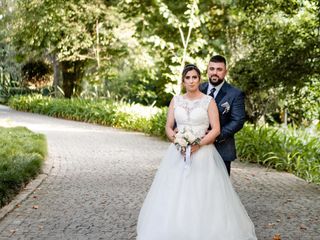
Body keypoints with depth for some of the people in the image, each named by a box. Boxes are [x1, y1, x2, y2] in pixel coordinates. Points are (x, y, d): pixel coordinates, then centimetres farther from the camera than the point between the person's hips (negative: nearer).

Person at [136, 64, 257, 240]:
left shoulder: (208, 101, -1)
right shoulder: (176, 100, 9)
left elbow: (216, 129, -7)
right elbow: (168, 127, 9)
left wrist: (198, 145, -17)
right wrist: (176, 141, -10)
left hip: (202, 154, -3)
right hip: (178, 154, 3)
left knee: (202, 196, -3)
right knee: (174, 195, 2)